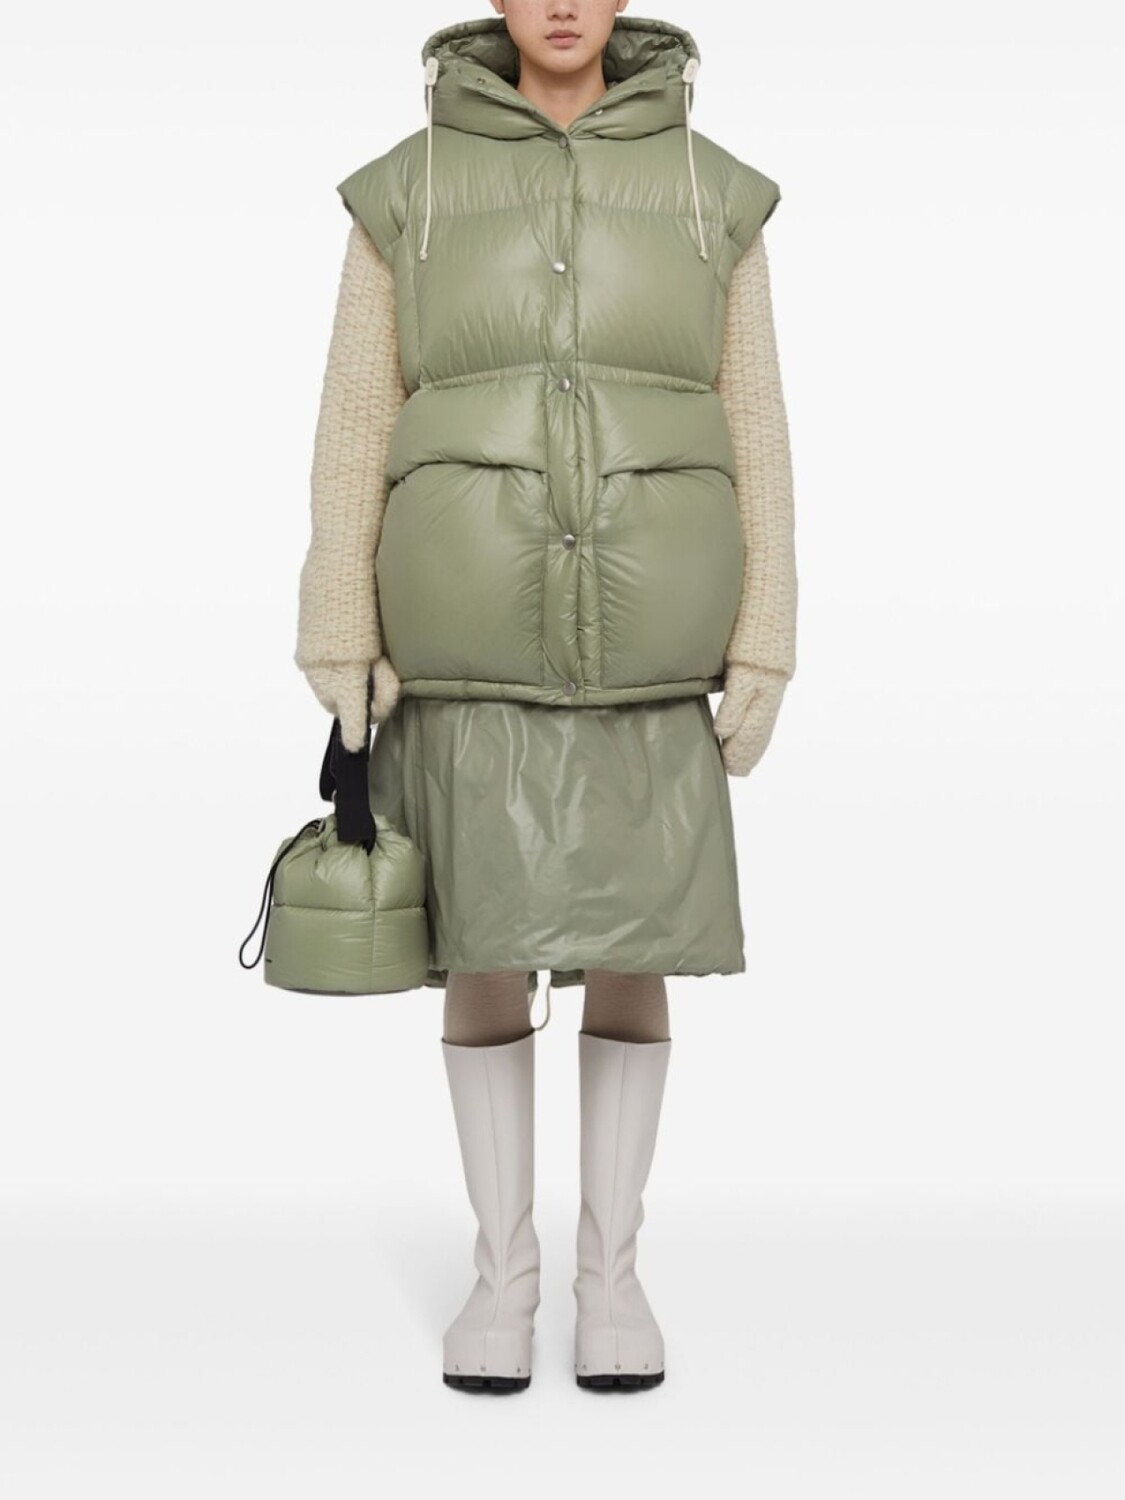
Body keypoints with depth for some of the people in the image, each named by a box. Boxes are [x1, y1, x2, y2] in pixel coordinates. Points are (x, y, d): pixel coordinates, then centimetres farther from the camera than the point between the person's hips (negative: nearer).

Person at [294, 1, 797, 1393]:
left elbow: (749, 432, 4)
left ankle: (610, 1266, 21)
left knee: (630, 947, 5)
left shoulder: (711, 190, 5)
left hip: (644, 638, 1)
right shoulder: (405, 188, 3)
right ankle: (502, 1265, 20)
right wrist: (341, 642, -4)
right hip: (471, 634, 0)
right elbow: (357, 426, 2)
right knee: (486, 950, 4)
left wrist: (763, 651, -1)